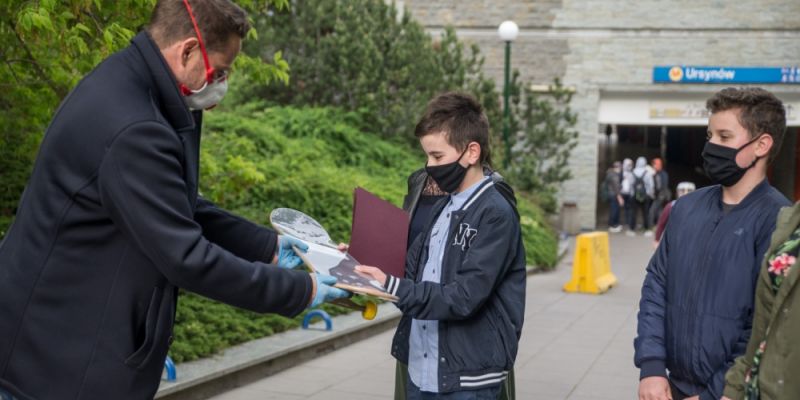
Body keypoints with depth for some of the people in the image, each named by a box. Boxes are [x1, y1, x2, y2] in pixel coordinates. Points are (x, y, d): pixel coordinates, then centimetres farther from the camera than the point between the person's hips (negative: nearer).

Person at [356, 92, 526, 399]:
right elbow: (411, 270, 10)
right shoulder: (443, 208, 11)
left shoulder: (496, 215, -14)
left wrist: (391, 288, -25)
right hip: (420, 373, 7)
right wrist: (363, 263, -5)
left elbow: (464, 298, -21)